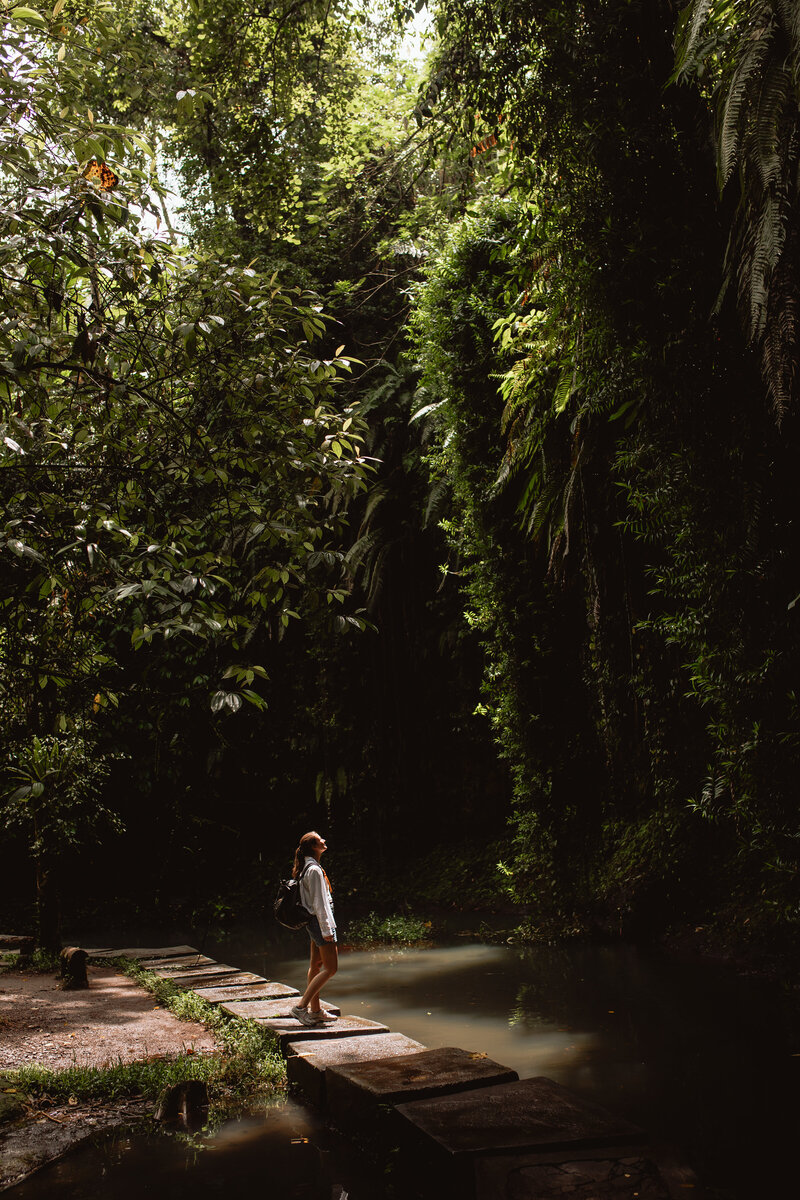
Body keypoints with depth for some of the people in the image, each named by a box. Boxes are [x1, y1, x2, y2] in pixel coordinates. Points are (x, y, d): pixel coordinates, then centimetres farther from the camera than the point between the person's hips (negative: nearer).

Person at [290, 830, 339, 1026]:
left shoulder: (306, 868, 12)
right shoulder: (314, 870, -19)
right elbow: (318, 903, -20)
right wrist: (326, 930, -19)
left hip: (313, 922, 10)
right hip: (320, 922, -10)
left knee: (316, 966, 14)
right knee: (330, 968, -8)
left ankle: (315, 1010, 20)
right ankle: (301, 1006, -8)